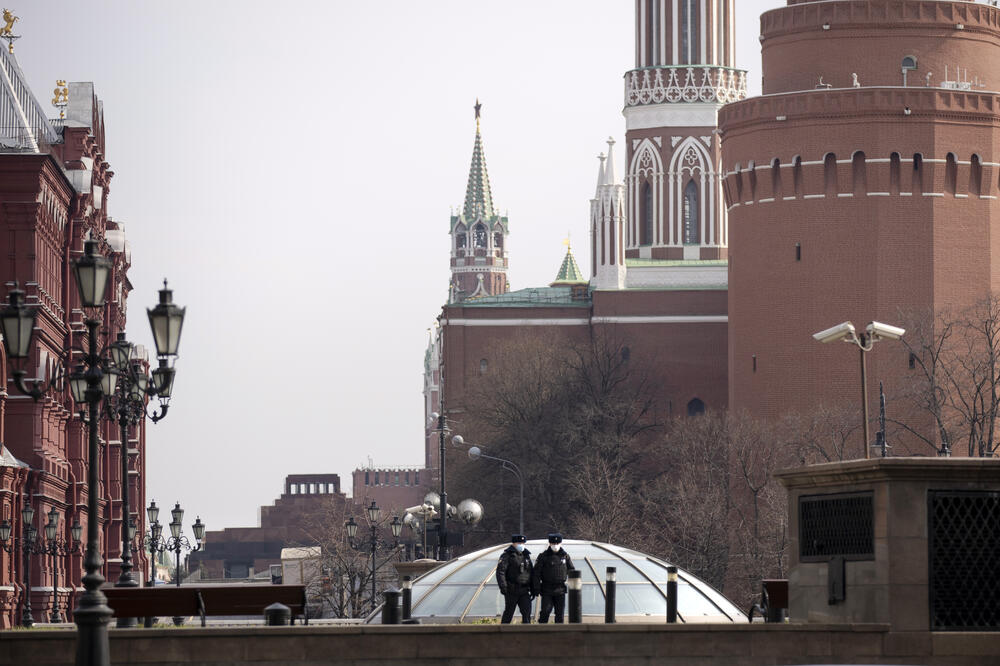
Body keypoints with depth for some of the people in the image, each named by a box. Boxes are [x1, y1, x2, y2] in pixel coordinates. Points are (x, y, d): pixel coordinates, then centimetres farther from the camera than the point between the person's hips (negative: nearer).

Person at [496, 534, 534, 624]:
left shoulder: (526, 556, 16)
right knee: (508, 613, 3)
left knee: (527, 612, -7)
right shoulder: (507, 556, -3)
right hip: (512, 591, -4)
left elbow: (530, 573, 22)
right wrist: (503, 587, -24)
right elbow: (500, 572, -13)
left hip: (524, 591, 4)